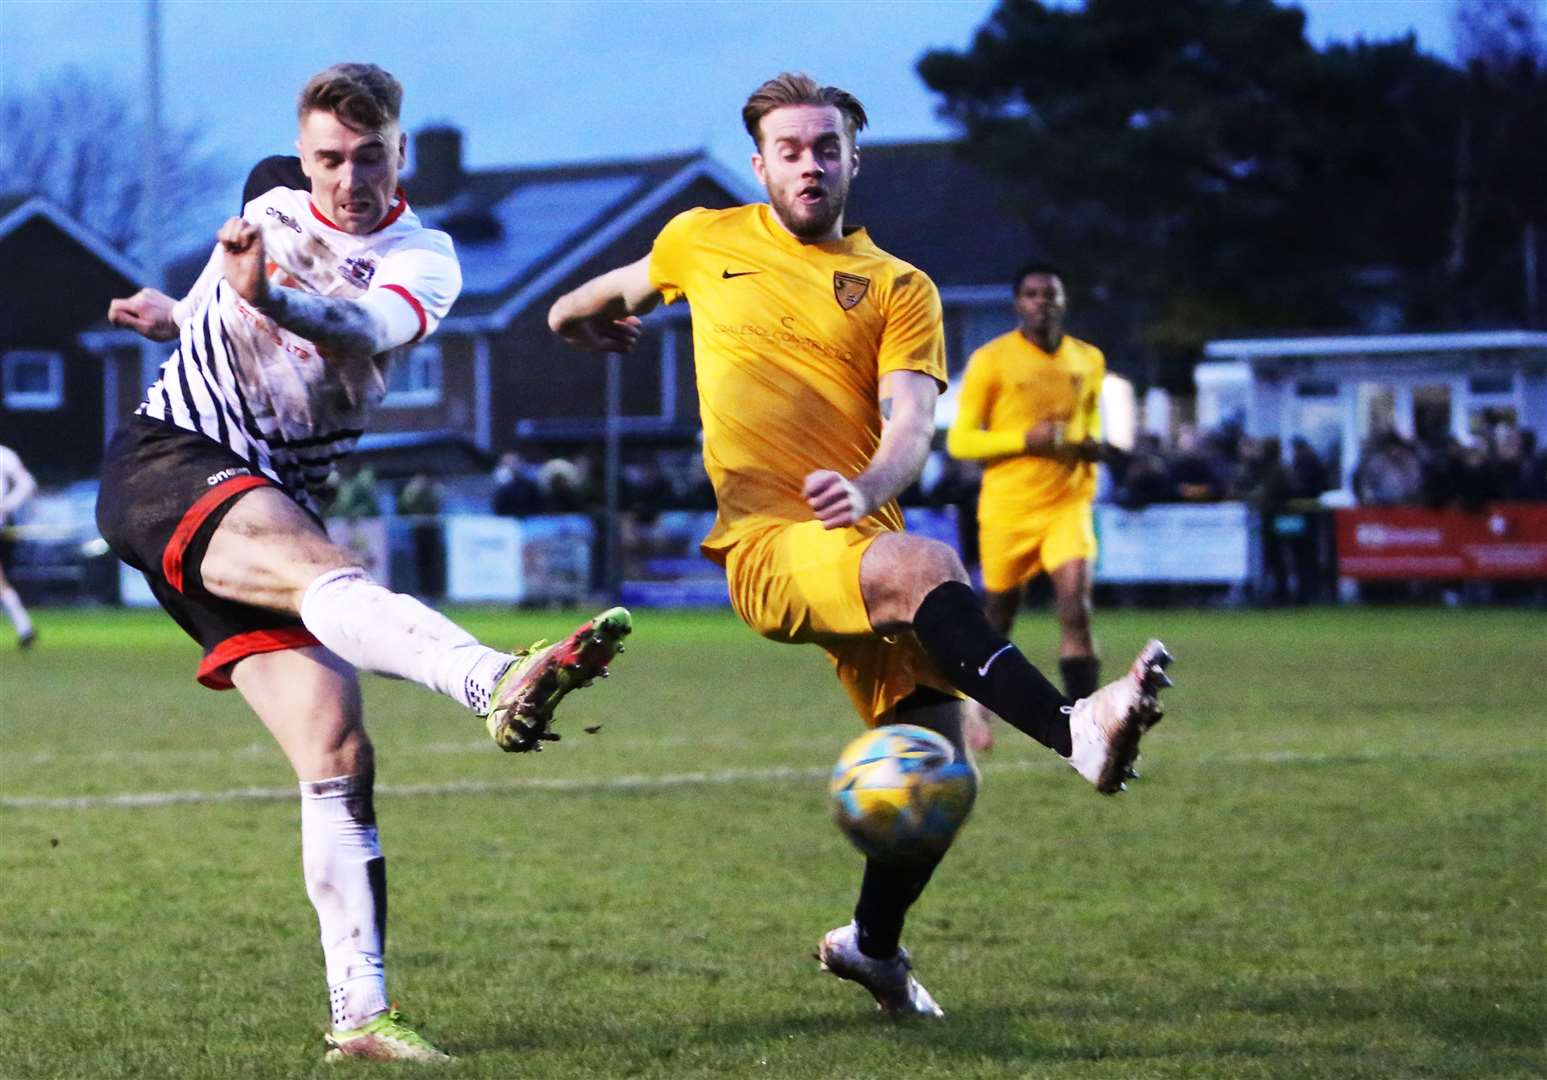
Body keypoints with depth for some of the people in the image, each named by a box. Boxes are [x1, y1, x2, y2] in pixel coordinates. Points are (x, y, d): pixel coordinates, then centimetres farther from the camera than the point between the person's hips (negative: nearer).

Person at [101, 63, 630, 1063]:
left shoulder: (423, 261, 3)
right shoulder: (269, 211, 12)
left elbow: (366, 331, -24)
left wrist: (270, 297, -40)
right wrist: (171, 312, 19)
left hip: (271, 508, 3)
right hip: (164, 461, -3)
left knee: (338, 751, -11)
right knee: (318, 563, -35)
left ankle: (361, 1016, -10)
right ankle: (499, 681, -64)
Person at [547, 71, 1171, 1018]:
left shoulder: (900, 289, 11)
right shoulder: (705, 243, 13)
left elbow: (911, 424, -5)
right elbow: (611, 299, 37)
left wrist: (871, 486, -23)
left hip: (862, 540, 3)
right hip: (765, 543, -3)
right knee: (927, 566, -34)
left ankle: (873, 943, 22)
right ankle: (1077, 729, -52)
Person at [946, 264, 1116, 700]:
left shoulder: (1089, 360, 7)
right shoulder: (990, 360, -6)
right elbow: (959, 441, -6)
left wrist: (1095, 447, 2)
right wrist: (1025, 439, -20)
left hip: (1068, 504, 2)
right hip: (1008, 511, -2)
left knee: (1076, 608, -18)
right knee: (998, 619, 9)